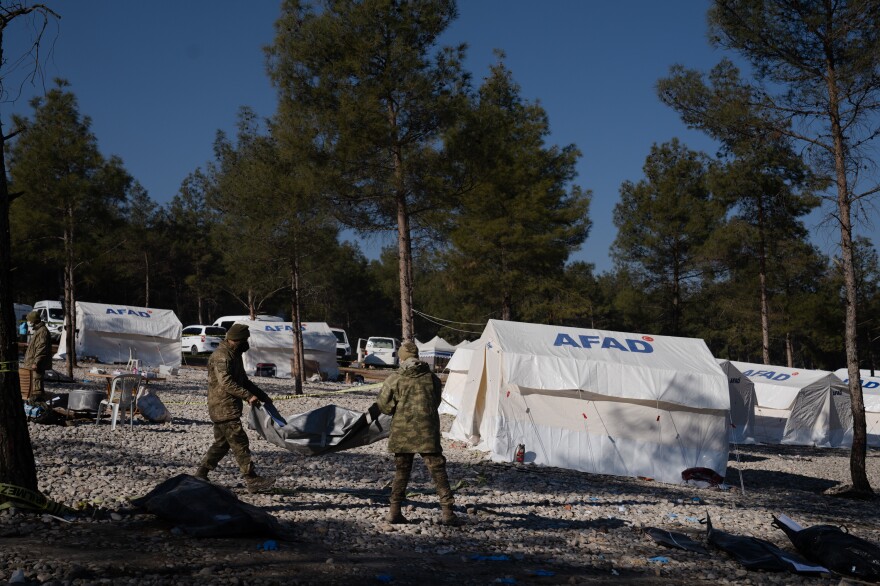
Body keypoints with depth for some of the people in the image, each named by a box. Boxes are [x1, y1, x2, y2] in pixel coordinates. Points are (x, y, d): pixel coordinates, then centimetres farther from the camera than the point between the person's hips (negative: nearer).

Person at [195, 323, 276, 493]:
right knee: (240, 443, -10)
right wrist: (248, 396, -30)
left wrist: (263, 396, 21)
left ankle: (201, 475, 21)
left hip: (227, 408, 11)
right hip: (224, 408, -10)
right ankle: (252, 480, -11)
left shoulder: (234, 355, 18)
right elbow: (226, 382, -26)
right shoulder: (221, 356, -15)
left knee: (222, 443, 15)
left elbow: (244, 381, 26)